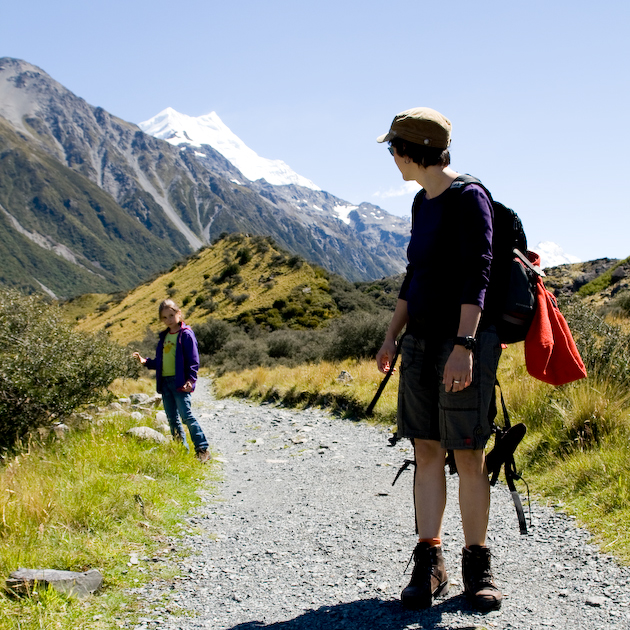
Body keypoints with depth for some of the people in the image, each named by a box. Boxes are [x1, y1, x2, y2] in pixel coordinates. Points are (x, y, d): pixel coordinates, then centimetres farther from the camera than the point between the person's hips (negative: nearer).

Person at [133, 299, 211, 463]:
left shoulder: (186, 334, -6)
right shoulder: (164, 336, 16)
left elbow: (193, 360, -10)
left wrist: (191, 379, -19)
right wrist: (145, 362, 8)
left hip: (180, 382, -8)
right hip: (165, 382, 8)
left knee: (186, 415, -13)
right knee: (172, 418, 9)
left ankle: (203, 449, -8)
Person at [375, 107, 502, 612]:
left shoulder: (469, 199, -9)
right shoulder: (422, 202, 16)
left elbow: (477, 275, -16)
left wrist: (463, 345, -24)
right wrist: (391, 338, 19)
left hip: (466, 340, -7)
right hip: (420, 342, 8)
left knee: (468, 455, -3)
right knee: (427, 452, 5)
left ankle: (477, 566, 10)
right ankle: (429, 564, 10)